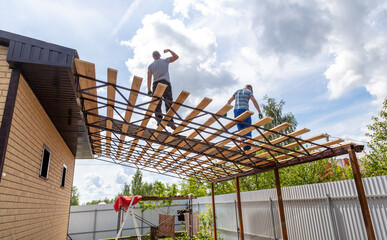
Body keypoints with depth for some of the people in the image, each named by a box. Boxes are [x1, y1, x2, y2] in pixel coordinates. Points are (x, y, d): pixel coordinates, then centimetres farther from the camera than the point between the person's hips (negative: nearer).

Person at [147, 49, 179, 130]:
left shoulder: (151, 65, 17)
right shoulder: (165, 60, 14)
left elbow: (149, 78, 7)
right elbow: (176, 57, 18)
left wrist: (149, 90, 6)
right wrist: (169, 50, 31)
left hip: (156, 84, 2)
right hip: (165, 83, -1)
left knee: (157, 104, -3)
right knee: (169, 103, -6)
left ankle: (159, 120, -18)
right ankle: (170, 120, -19)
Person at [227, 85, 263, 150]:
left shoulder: (237, 91, 25)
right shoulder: (248, 91, 8)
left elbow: (229, 101, 22)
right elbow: (254, 101, -6)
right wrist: (259, 112, -7)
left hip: (236, 111, 5)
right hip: (244, 110, -5)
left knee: (241, 129, 7)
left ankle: (244, 146, -3)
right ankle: (247, 146, -15)